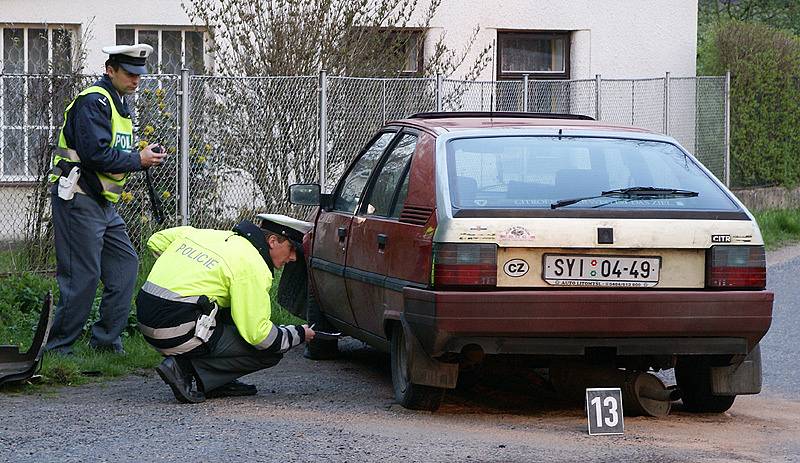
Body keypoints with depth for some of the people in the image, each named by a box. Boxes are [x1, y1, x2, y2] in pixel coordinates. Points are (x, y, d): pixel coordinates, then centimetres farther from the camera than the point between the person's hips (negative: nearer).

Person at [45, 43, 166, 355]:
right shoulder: (93, 101, -14)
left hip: (104, 204, 10)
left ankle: (106, 340, 15)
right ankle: (58, 349, -2)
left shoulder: (118, 103, 18)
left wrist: (145, 157, 3)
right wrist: (138, 160, -15)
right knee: (83, 276, -9)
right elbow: (96, 153, -24)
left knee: (125, 264, 9)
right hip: (79, 200, -10)